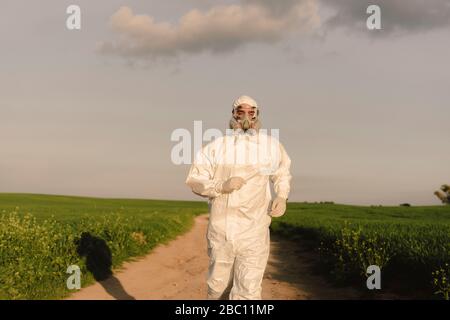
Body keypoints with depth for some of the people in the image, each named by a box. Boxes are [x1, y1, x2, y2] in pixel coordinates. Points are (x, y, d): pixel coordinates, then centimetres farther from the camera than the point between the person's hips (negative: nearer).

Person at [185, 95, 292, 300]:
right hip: (221, 230, 1)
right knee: (218, 286, 14)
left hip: (253, 232, -1)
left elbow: (282, 173, 21)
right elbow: (194, 180, 2)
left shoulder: (271, 146, 2)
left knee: (248, 292, -9)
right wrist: (221, 186, -16)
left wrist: (282, 197, 2)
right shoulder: (216, 147, -1)